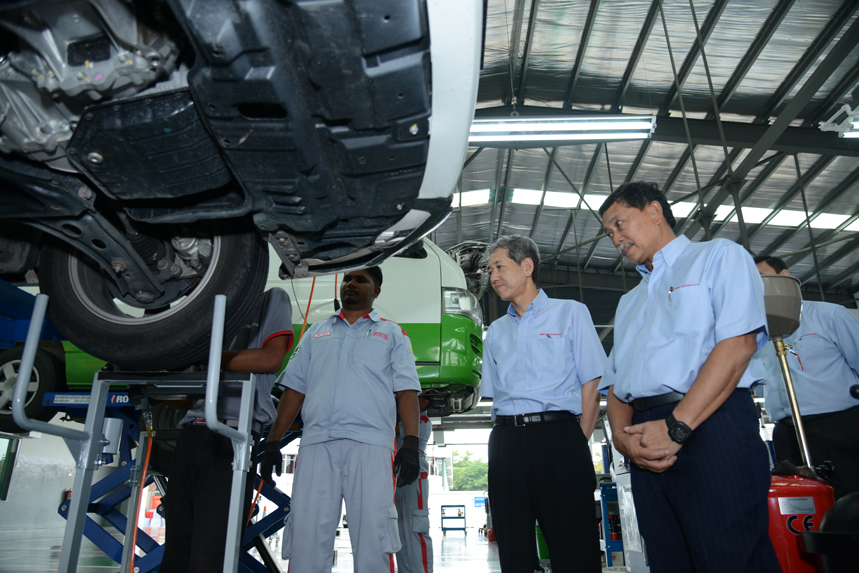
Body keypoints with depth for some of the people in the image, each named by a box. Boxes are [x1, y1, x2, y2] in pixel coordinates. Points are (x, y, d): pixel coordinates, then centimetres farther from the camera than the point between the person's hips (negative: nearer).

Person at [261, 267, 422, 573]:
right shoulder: (316, 332, 24)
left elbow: (406, 389, 6)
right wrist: (273, 441, 11)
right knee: (306, 540, -1)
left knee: (372, 541, -6)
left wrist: (411, 442, -7)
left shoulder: (392, 333, 16)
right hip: (316, 443, 3)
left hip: (370, 444, -2)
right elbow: (295, 387, 20)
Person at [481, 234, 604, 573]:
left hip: (557, 434, -4)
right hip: (506, 441, 5)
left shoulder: (570, 313, 8)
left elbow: (591, 383, 1)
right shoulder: (495, 332, 21)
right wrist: (508, 436, 6)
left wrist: (579, 443, -7)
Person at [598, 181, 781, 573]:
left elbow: (738, 342, -9)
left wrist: (677, 427, -16)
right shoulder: (628, 303, 27)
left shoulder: (718, 256, 8)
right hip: (647, 442, 6)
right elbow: (616, 382, 18)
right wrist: (623, 436, -3)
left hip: (711, 425, -6)